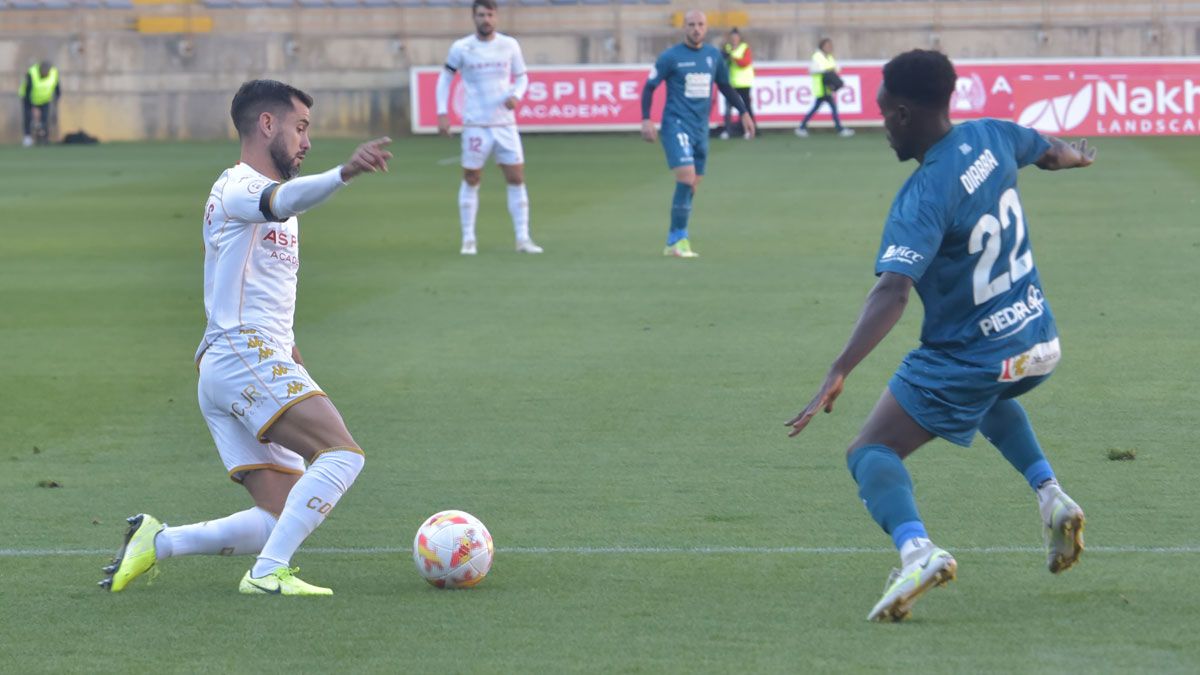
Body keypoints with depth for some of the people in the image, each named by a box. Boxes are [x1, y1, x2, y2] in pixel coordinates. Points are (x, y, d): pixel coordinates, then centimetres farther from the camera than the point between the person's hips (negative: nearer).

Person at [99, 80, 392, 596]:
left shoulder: (263, 193, 28)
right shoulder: (237, 187, -4)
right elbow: (283, 201, -29)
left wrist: (287, 348, 22)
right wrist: (344, 174, -48)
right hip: (245, 356, -10)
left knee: (282, 521, 0)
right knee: (342, 454, -23)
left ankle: (157, 542, 4)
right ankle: (268, 572, -27)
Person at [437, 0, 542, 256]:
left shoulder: (509, 45, 1)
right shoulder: (461, 48, -4)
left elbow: (522, 77, 12)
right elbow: (445, 78, 7)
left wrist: (516, 95, -10)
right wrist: (442, 113, -2)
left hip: (505, 124, 2)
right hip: (475, 126, -2)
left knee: (517, 179, -1)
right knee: (471, 181, 4)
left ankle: (523, 239, 4)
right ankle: (468, 239, 13)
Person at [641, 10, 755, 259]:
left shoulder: (713, 55, 9)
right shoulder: (670, 57, -5)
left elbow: (725, 86, 22)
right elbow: (649, 86, -1)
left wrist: (743, 112, 16)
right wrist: (646, 120, -11)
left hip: (700, 128, 6)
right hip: (676, 124, -6)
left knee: (691, 186, 7)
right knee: (686, 177, -20)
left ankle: (674, 242, 16)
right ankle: (678, 240, -15)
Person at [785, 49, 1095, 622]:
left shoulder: (922, 198, -24)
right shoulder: (991, 138, -2)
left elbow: (893, 292, -35)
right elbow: (1049, 151, 22)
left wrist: (838, 373, -40)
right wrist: (1079, 156, 47)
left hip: (968, 358, -8)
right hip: (1039, 344, 8)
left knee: (870, 453, -7)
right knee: (988, 395, 41)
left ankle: (916, 550, -34)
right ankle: (1050, 495, 22)